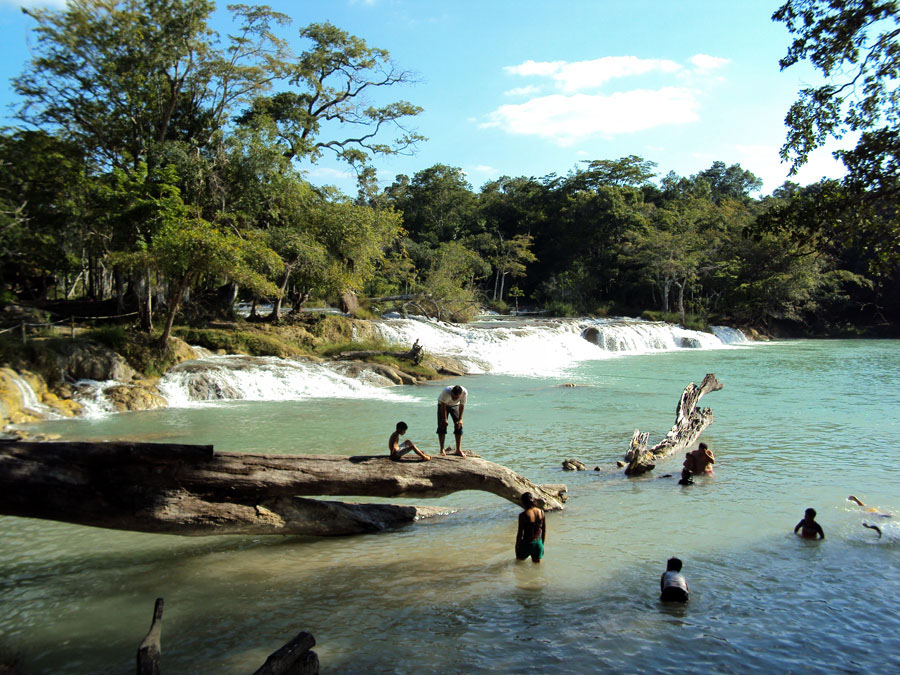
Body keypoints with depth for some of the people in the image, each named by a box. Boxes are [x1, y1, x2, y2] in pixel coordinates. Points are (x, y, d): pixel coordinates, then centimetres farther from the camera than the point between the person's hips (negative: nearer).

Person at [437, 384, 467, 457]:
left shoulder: (464, 393, -33)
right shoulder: (446, 392, -40)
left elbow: (462, 406, -19)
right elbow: (443, 406, -26)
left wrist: (460, 419, -18)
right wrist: (444, 419, -22)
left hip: (455, 405, 2)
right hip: (443, 404, -2)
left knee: (459, 426, -7)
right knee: (442, 425, -9)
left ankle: (458, 450, -3)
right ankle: (442, 449, -1)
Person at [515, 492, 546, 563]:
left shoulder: (523, 515, -16)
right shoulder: (541, 512, -2)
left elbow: (520, 533, -11)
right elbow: (544, 531, 6)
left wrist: (517, 547, 3)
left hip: (526, 544, -4)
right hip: (538, 544, 4)